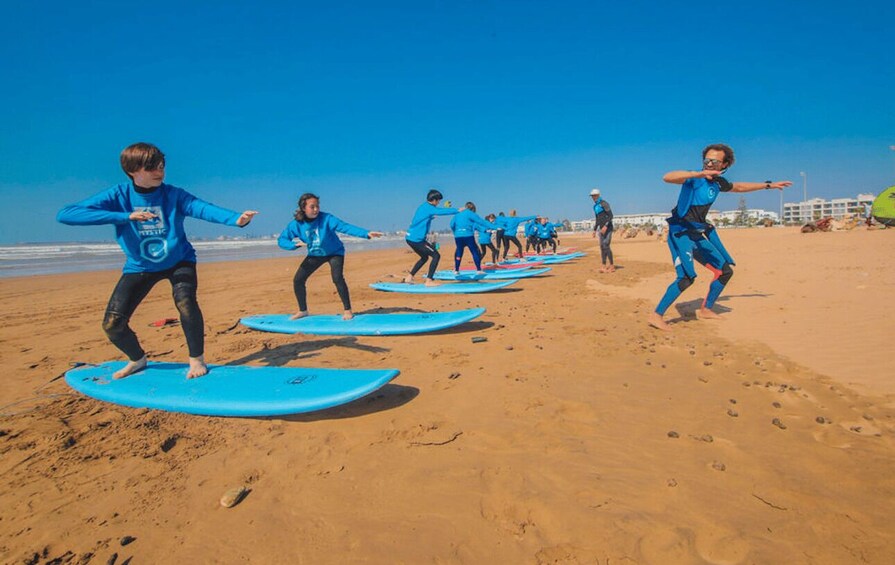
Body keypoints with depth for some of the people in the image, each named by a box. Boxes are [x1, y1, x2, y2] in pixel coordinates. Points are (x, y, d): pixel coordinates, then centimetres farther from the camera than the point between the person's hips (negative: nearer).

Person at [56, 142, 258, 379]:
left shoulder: (173, 195, -16)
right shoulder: (118, 196, -16)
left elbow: (204, 208, -35)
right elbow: (64, 215, -28)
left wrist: (236, 218, -56)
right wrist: (125, 216, -40)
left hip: (178, 260, -1)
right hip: (139, 266, 2)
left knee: (185, 302, -30)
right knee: (112, 324, -5)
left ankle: (197, 358, -7)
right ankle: (137, 359, 27)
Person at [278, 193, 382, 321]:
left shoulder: (326, 218, -28)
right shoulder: (296, 224, -18)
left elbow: (345, 226, -39)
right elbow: (281, 240, -13)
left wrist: (367, 234, -51)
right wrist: (294, 245, -35)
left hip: (334, 252, -4)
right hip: (315, 254, 4)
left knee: (337, 278, -27)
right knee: (297, 280, -1)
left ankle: (347, 310, -11)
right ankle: (303, 311, 21)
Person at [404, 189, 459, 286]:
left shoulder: (423, 206, 15)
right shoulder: (428, 208, -13)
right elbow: (443, 211, -16)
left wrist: (432, 217, 43)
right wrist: (457, 210, -6)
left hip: (410, 237, 10)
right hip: (417, 239, -10)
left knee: (424, 257, 24)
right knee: (436, 255, -4)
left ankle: (409, 277, 23)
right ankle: (429, 281, -8)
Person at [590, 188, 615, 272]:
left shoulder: (604, 203, -10)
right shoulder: (595, 206, 16)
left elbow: (610, 216, -16)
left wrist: (605, 226, -25)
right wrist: (595, 230, 18)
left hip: (608, 228, -8)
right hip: (601, 228, 8)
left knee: (606, 246, -13)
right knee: (602, 247, 4)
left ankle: (612, 265, -6)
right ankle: (604, 266, 6)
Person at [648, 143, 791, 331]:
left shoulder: (718, 182, 8)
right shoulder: (694, 178, -15)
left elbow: (738, 187, 31)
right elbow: (667, 177, -35)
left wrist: (768, 185, 37)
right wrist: (698, 174, -45)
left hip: (698, 234, 9)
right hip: (681, 233, -9)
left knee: (725, 271, 14)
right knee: (686, 277, -23)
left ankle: (706, 309, 27)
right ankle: (656, 315, -17)